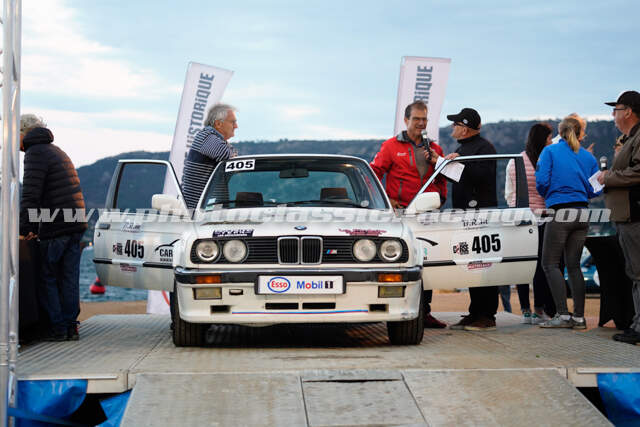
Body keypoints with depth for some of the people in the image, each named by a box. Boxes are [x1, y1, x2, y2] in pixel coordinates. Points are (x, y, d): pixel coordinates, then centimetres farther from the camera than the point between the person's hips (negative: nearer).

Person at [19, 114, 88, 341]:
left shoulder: (36, 154, -7)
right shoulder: (57, 152, 23)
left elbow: (31, 195, -16)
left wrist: (24, 228, -12)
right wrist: (35, 226, 19)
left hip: (56, 228, -8)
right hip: (76, 224, 8)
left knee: (48, 279, 1)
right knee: (69, 277, 10)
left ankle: (58, 328, 1)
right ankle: (71, 326, 11)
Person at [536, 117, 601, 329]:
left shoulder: (550, 151, 0)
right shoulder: (588, 157, 11)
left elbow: (541, 182, -7)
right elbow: (594, 189, 9)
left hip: (560, 213, -5)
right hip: (581, 215, 5)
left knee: (550, 264, 1)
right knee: (574, 265, 10)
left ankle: (563, 314, -9)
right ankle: (579, 317, 7)